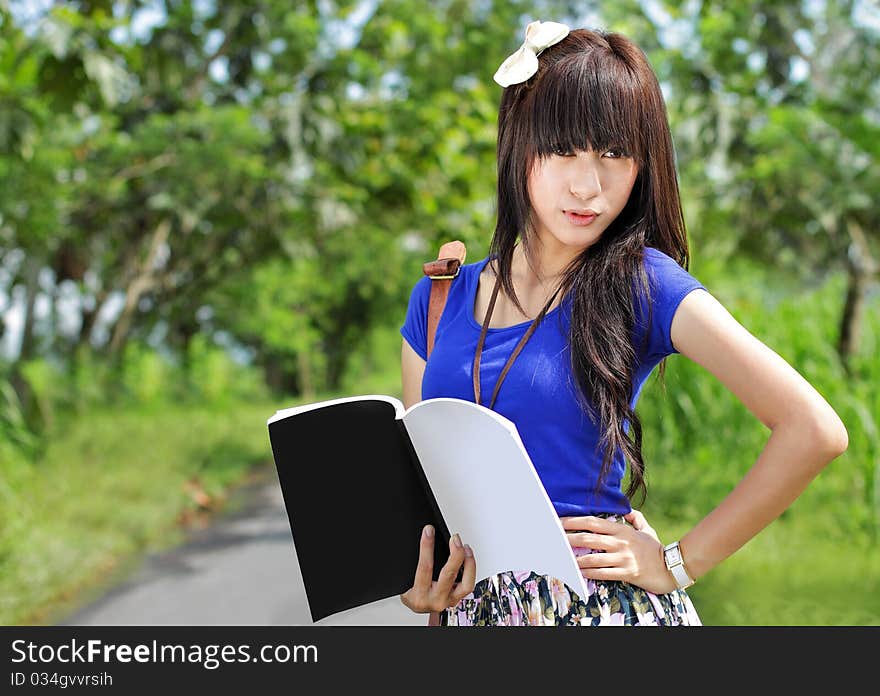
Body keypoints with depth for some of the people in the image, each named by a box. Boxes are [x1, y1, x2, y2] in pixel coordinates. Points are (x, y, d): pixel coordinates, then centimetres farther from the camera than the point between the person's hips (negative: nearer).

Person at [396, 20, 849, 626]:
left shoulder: (642, 285, -9)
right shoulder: (439, 298, 3)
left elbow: (816, 430, -16)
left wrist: (679, 562, -12)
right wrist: (417, 586, -9)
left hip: (602, 600, -3)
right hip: (469, 604, 4)